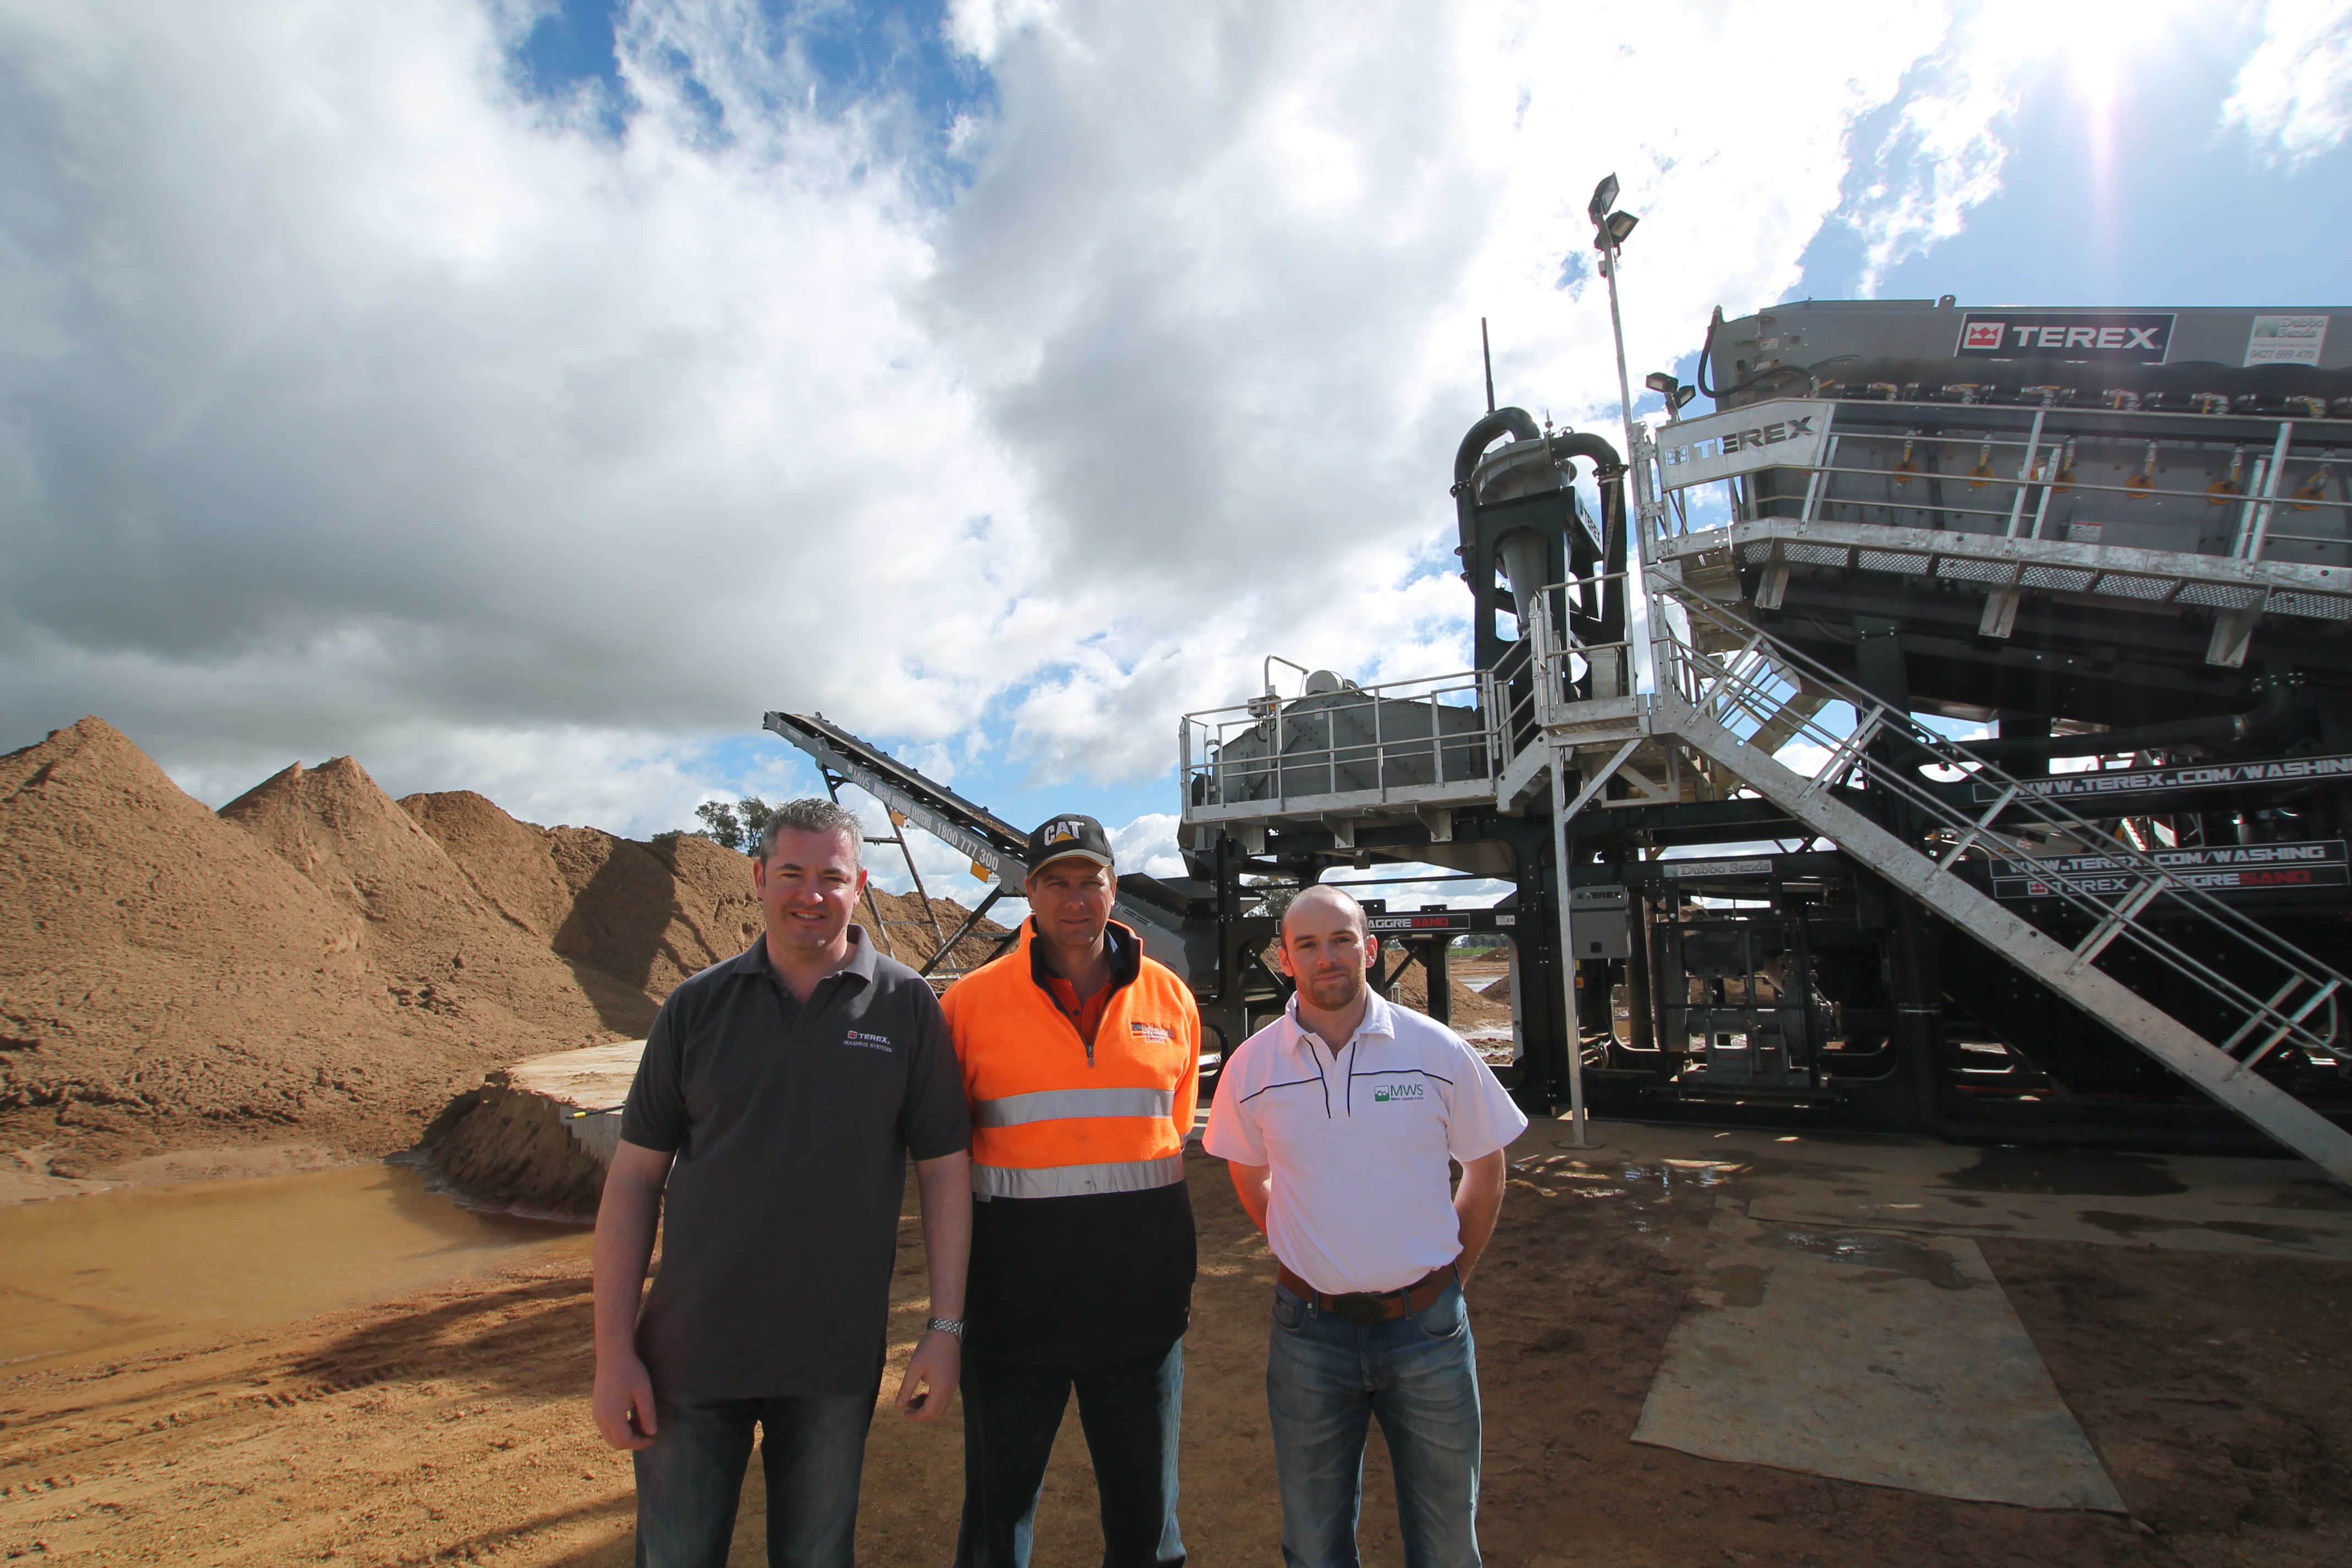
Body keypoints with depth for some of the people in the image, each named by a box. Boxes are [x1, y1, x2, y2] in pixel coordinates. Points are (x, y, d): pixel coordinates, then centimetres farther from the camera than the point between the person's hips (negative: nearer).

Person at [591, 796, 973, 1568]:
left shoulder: (907, 1006, -6)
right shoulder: (698, 1005, -2)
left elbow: (944, 1170, -3)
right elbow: (634, 1178, 0)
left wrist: (945, 1328, -6)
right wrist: (614, 1350, -3)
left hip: (836, 1360, 0)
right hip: (692, 1352, 1)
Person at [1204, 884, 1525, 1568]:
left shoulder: (1439, 1052, -9)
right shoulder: (1251, 1068, -7)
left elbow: (1486, 1172, 4)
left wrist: (1448, 1276, 3)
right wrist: (1306, 1256, 6)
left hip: (1427, 1328, 0)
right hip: (1311, 1331, 1)